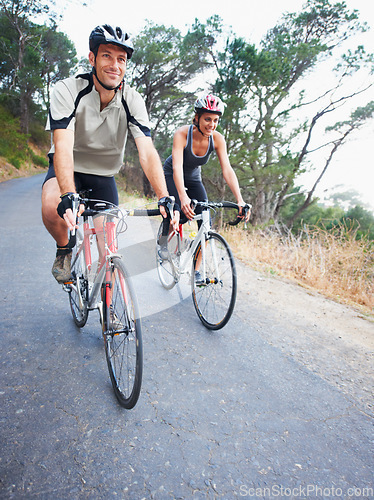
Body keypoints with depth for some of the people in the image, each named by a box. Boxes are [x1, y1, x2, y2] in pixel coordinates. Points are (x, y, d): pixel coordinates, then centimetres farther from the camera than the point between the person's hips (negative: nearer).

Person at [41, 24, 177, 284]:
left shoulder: (133, 100, -17)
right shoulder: (68, 90, -23)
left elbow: (147, 151, -26)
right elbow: (63, 147, -35)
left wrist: (164, 197, -41)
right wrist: (69, 196, -51)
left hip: (104, 174, 2)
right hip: (69, 167, -2)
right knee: (52, 207, -33)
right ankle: (64, 249, -1)